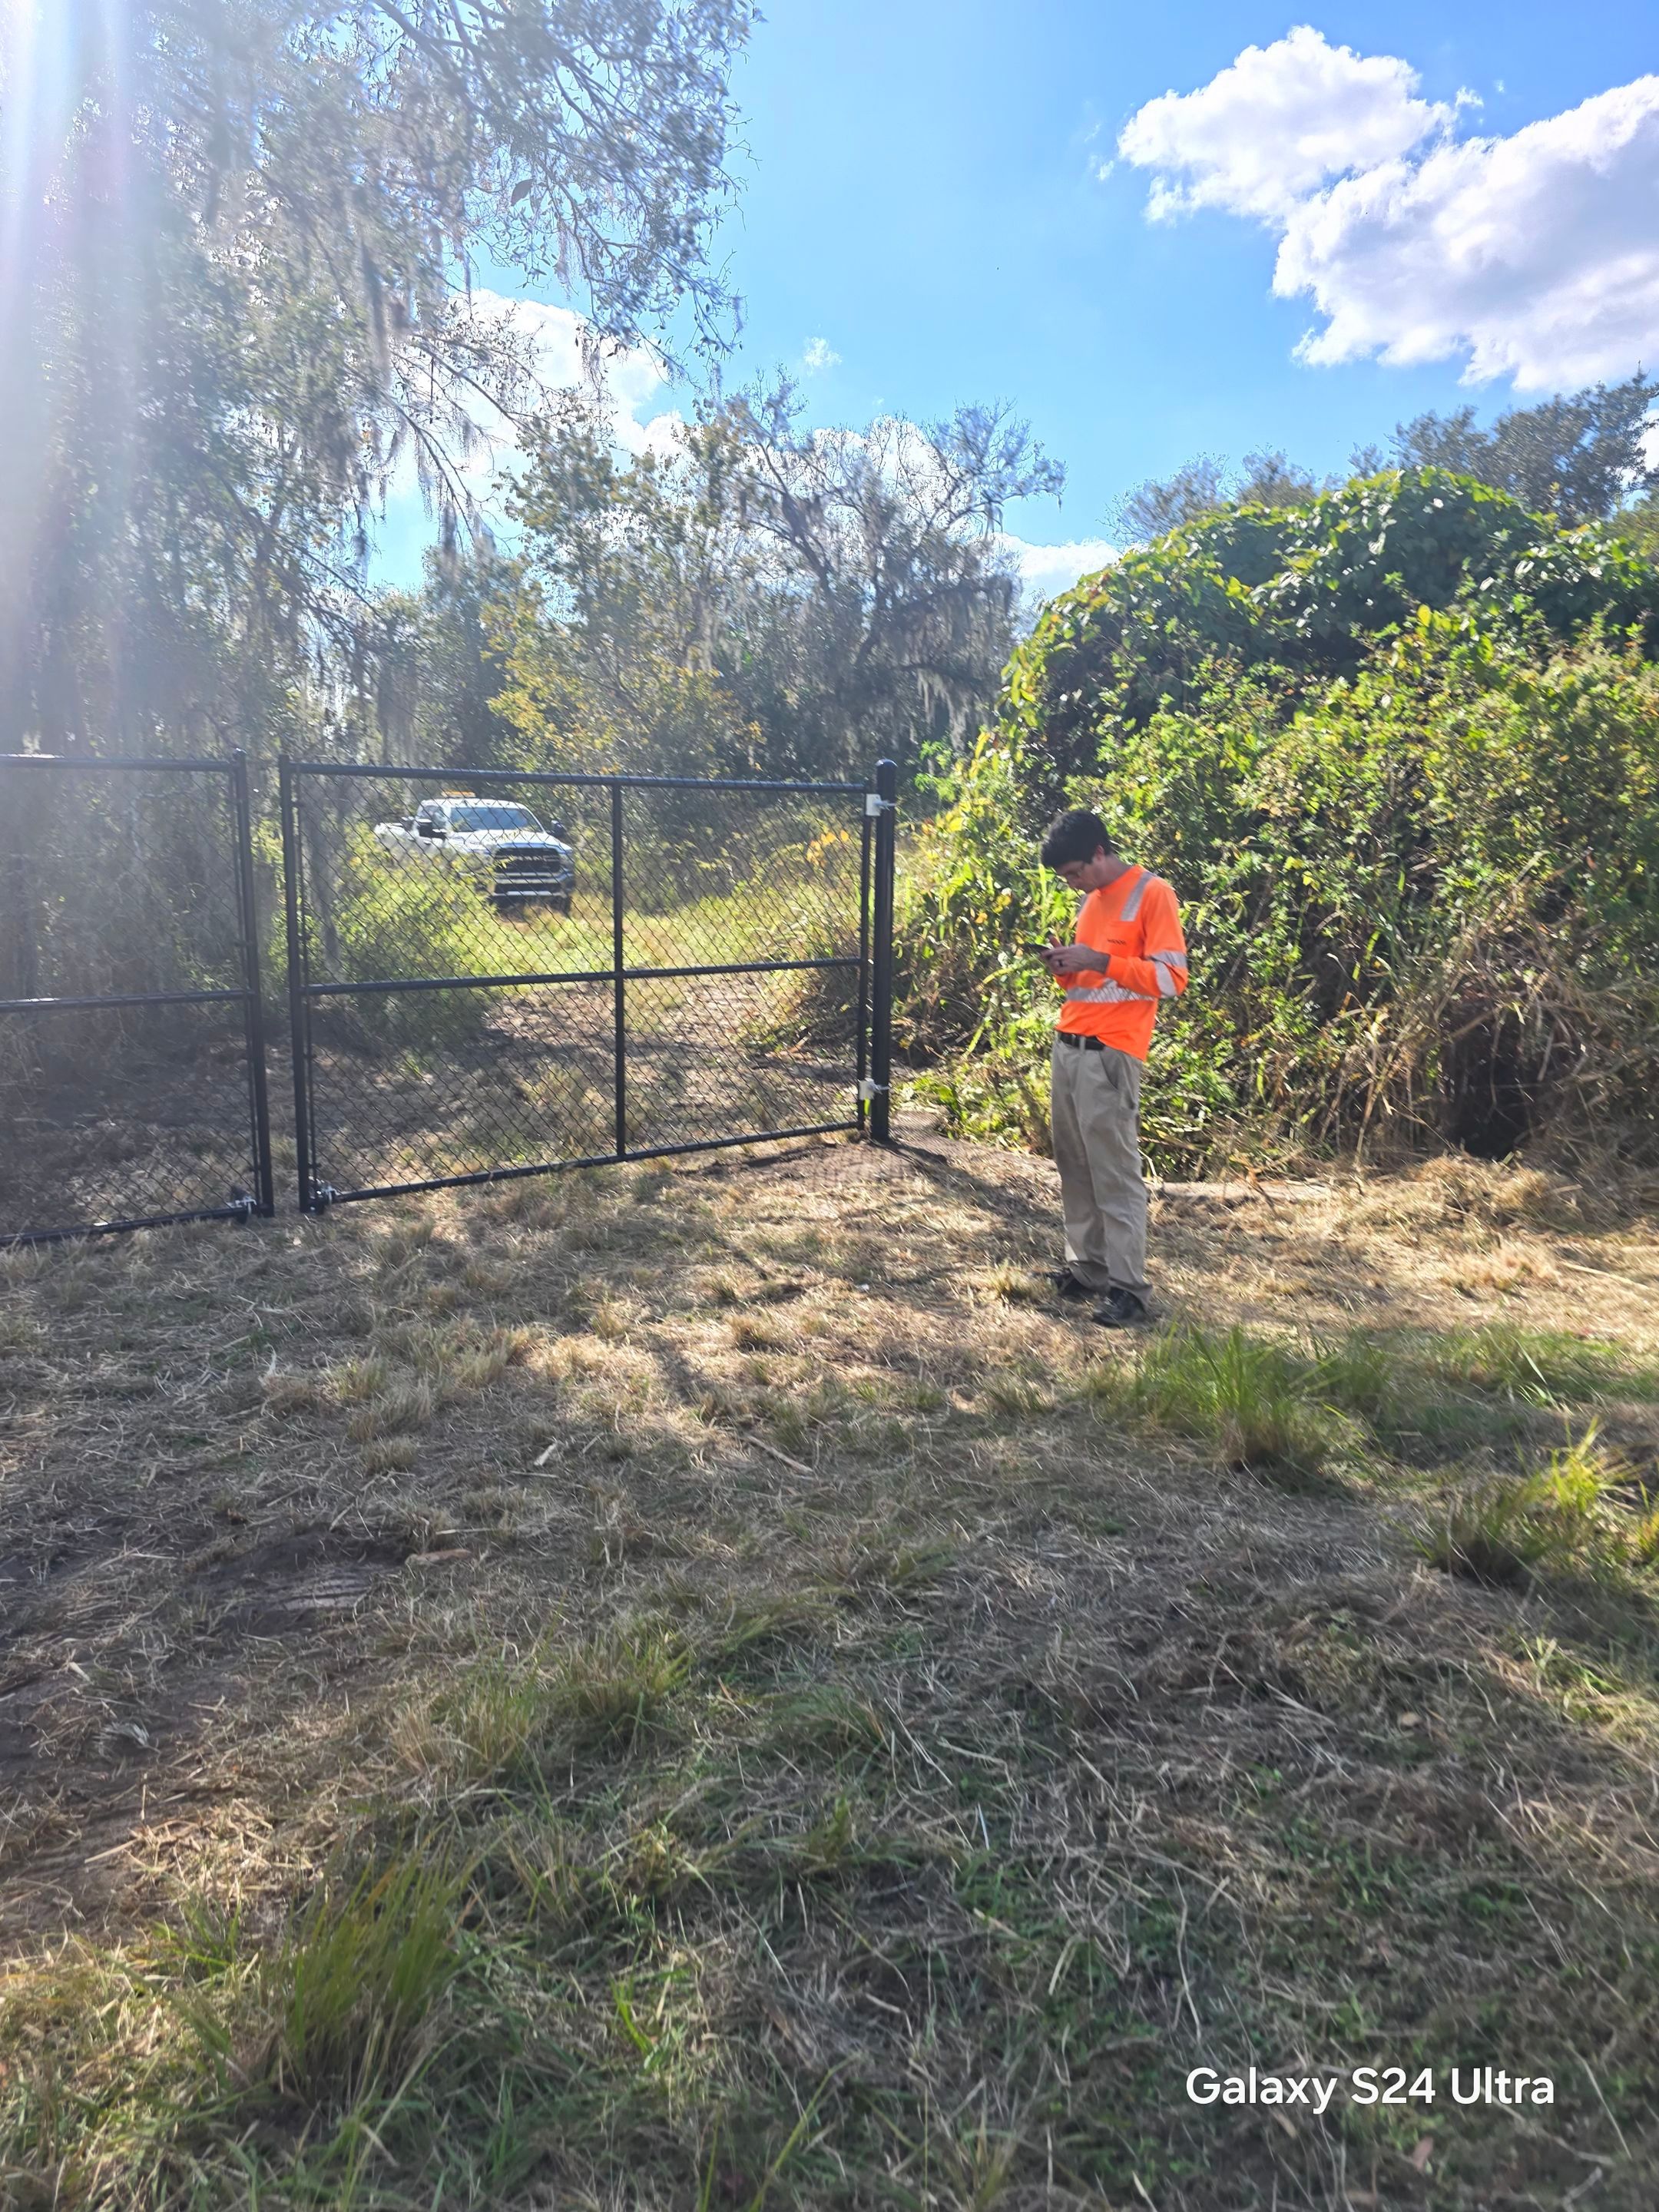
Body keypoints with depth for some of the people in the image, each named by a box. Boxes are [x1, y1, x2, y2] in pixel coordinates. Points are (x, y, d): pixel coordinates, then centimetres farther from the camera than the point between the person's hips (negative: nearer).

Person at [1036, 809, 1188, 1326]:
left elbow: (1172, 978, -13)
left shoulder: (1152, 894, -7)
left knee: (1115, 1172, -7)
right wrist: (1066, 967, 3)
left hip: (1110, 1053, -8)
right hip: (1068, 1045, 8)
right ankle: (1085, 1268, 17)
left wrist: (1098, 961, -19)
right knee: (1075, 1166, 9)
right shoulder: (1091, 899, 17)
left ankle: (1128, 1287, -1)